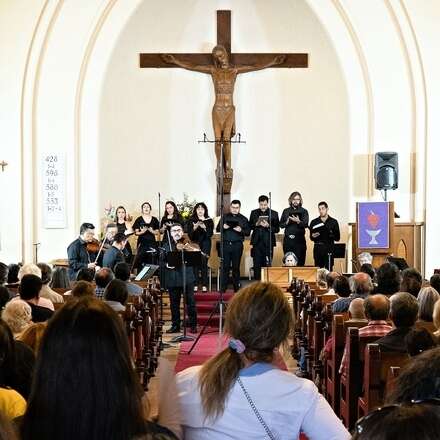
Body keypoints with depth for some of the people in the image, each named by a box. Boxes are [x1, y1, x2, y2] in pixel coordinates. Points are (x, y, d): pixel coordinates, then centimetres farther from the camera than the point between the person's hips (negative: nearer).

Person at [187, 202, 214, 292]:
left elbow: (210, 234, -1)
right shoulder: (191, 221, 8)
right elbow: (189, 234, 1)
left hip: (205, 244, 0)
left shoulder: (209, 221, 7)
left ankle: (204, 285, -4)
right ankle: (195, 285, -4)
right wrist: (194, 227, -17)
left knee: (204, 263, -7)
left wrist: (204, 228, -18)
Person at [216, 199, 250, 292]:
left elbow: (248, 232, 5)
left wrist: (241, 230, -14)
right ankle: (223, 288, 0)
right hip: (225, 244, 0)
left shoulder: (243, 219, 10)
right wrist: (223, 227, -11)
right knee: (225, 266, -3)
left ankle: (236, 287, 10)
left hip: (237, 245, 0)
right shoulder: (224, 217, 13)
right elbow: (218, 229, 10)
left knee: (236, 266, 3)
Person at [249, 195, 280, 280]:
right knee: (257, 265, 2)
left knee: (267, 265, -2)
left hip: (268, 243, -2)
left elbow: (277, 229, 1)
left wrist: (268, 226, -16)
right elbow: (249, 226, 10)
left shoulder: (274, 214, 3)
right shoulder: (254, 213, 11)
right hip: (257, 242, 2)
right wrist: (256, 224, -10)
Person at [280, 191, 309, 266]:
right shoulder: (286, 211, 13)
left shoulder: (304, 211, 6)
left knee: (300, 262, -6)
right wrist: (286, 223, -10)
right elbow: (281, 225, 10)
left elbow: (306, 225, -6)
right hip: (288, 240, 2)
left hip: (299, 240, -2)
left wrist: (298, 221, -25)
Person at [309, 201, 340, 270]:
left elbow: (337, 238, 4)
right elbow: (311, 238, 14)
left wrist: (331, 235, -16)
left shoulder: (333, 222, 6)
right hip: (317, 249, 2)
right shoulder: (314, 222, 11)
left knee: (329, 270, -8)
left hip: (329, 249, -2)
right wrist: (313, 236, -9)